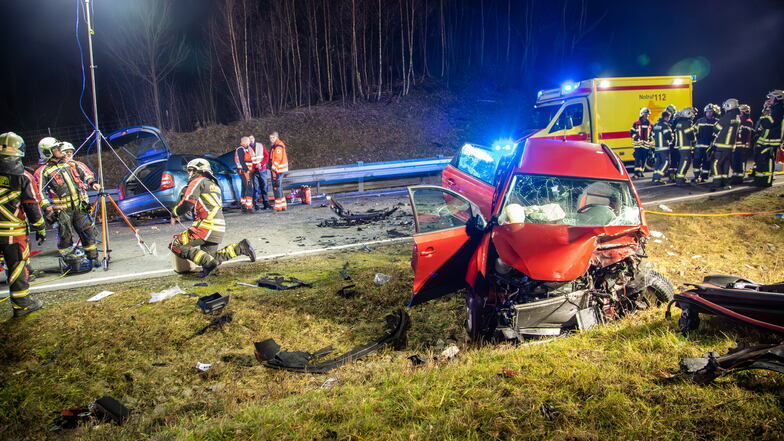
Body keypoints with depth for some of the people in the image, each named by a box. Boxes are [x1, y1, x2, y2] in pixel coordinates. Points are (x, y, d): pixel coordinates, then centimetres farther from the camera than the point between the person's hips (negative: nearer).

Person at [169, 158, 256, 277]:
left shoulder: (198, 182, -2)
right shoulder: (214, 185, 26)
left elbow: (187, 204, -12)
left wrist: (175, 212, 5)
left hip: (206, 227, -9)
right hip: (219, 229, 9)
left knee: (176, 245, -7)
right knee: (212, 258, 20)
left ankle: (208, 263, -19)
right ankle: (241, 247, 10)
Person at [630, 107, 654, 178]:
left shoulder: (650, 125, 13)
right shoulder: (636, 123, 3)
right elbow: (632, 132, 6)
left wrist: (651, 144, 8)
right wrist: (635, 136, -14)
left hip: (646, 145, 4)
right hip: (638, 144, -4)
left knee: (644, 159, 6)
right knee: (637, 158, -12)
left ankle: (641, 172, 17)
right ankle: (636, 172, -15)